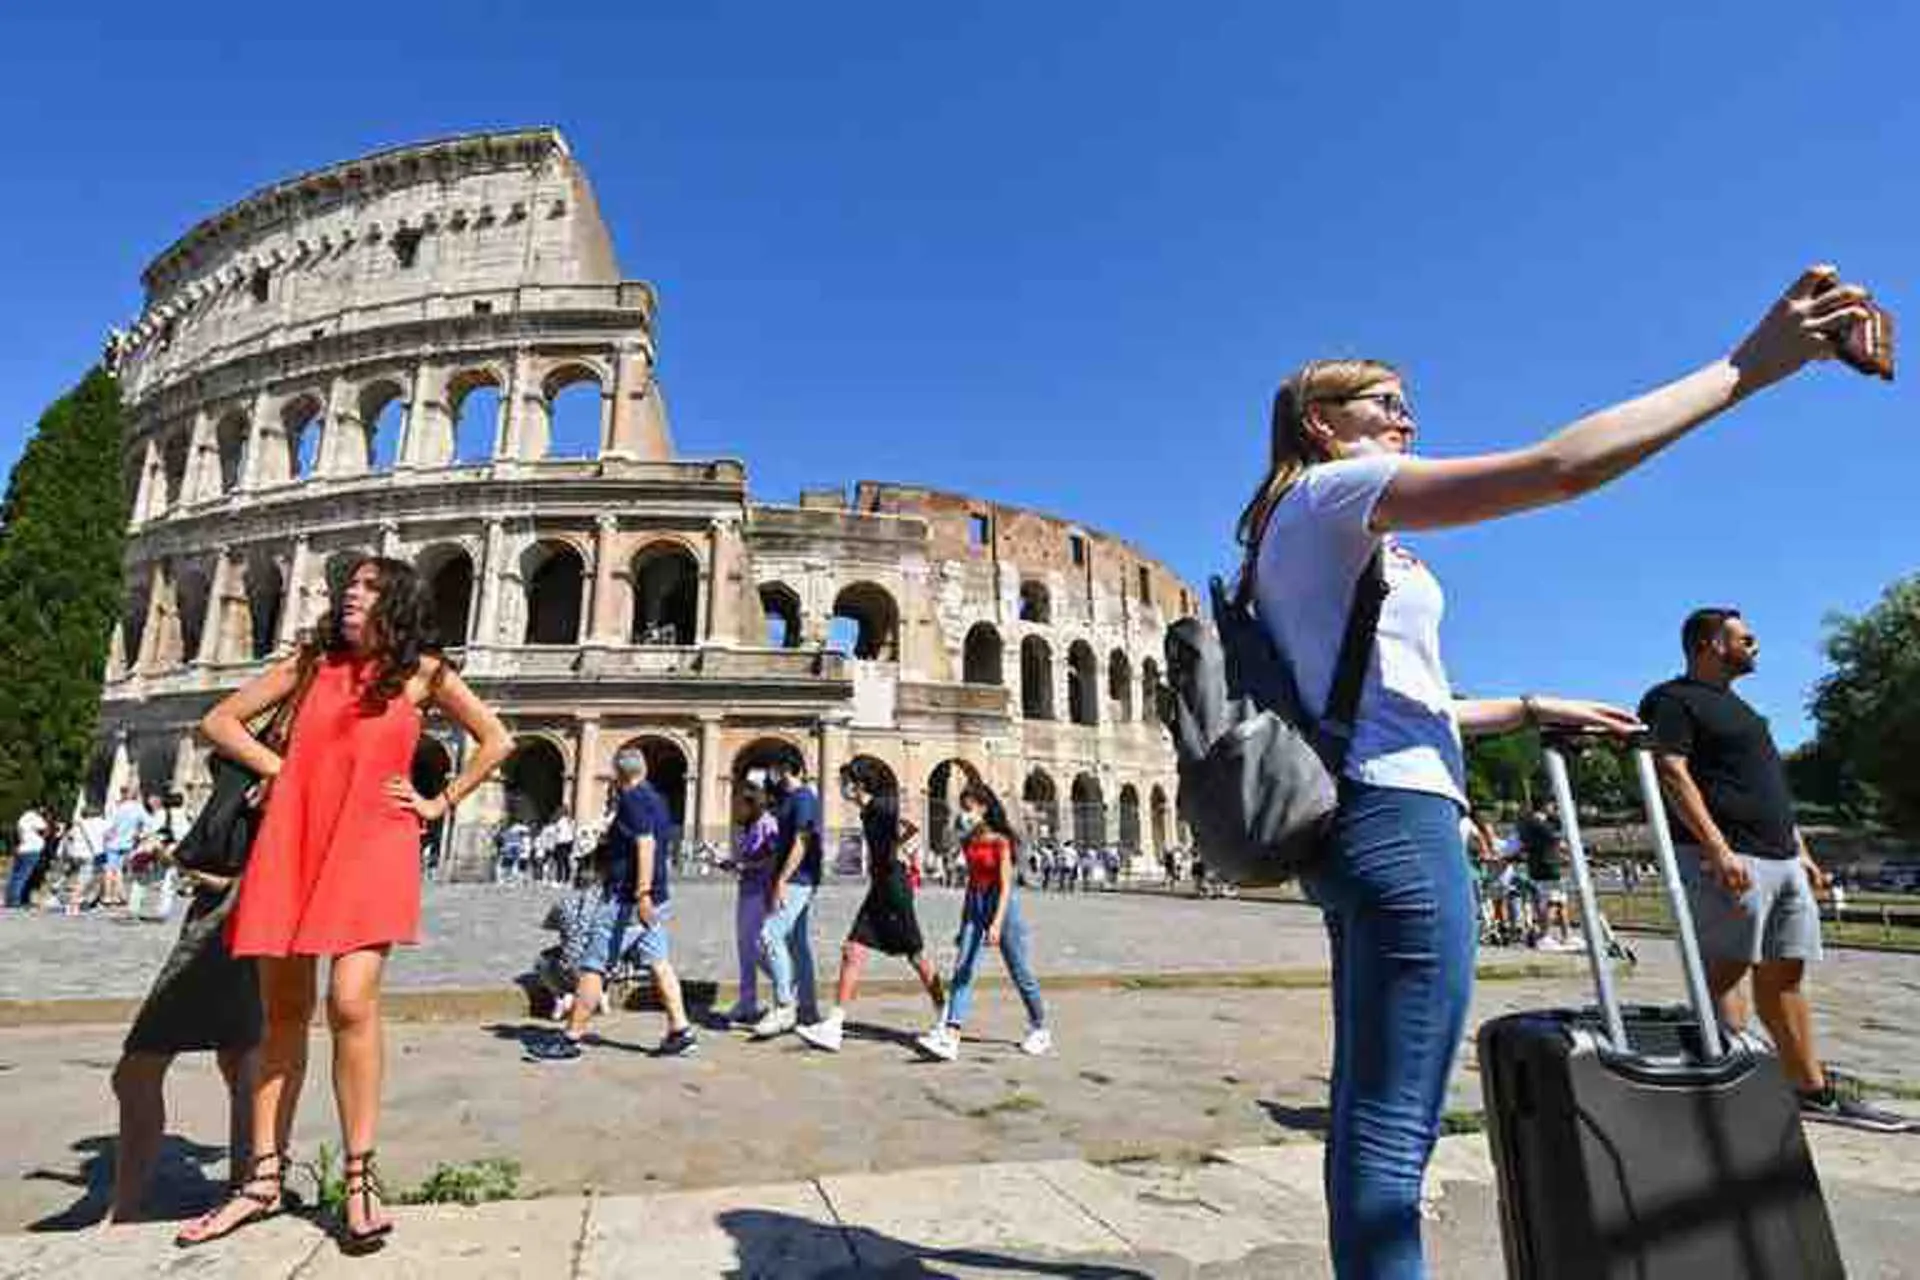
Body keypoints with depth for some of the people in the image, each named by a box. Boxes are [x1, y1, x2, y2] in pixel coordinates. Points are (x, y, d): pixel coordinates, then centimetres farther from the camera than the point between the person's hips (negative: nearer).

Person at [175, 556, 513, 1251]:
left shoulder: (422, 671, 5)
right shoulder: (311, 660, 14)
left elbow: (495, 741, 8)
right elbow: (219, 721, 19)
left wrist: (438, 804, 4)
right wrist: (278, 771, 5)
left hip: (372, 847, -3)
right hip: (293, 842, 4)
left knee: (351, 1001, -14)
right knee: (283, 1011, 9)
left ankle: (360, 1177, -2)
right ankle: (265, 1178, 21)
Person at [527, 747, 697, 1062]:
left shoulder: (632, 799, -13)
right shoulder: (655, 799, 14)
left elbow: (645, 844, -26)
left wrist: (642, 894, -32)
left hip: (627, 899, -9)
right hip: (654, 899, 9)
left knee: (592, 967, 0)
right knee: (659, 964, 10)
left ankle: (570, 1039, 8)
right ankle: (681, 1033, 9)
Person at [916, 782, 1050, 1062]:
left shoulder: (1000, 841, -13)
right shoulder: (967, 842, 6)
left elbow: (1006, 885, -18)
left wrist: (997, 923, -29)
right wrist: (963, 925, 17)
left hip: (1001, 905, -6)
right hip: (974, 906, 6)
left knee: (1020, 973, 8)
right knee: (961, 972, -7)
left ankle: (1039, 1030, 29)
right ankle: (949, 1038, -13)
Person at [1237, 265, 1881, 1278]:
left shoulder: (1302, 532, 23)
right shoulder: (1335, 492, -5)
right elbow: (1562, 468, -13)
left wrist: (1530, 710, 24)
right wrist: (1746, 367, -3)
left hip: (1355, 821, 11)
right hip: (1395, 818, -11)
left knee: (1369, 1111, 15)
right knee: (1393, 1124, -6)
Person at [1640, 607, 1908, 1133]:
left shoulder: (1736, 706, 26)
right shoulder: (1673, 700, -5)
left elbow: (1772, 788, 28)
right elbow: (1673, 775, -17)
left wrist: (1801, 852, 22)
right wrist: (1718, 848, -24)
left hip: (1780, 859, 9)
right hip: (1727, 859, -9)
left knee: (1784, 974, 12)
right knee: (1726, 972, -7)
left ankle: (1812, 1090, 20)